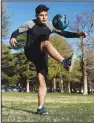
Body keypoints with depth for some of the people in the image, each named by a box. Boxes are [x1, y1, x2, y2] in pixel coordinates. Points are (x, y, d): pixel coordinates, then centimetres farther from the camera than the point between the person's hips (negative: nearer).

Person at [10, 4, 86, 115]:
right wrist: (13, 37, -30)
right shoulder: (30, 24, 0)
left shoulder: (50, 25, 8)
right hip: (30, 53, -4)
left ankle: (41, 107, -8)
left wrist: (77, 34, -7)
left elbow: (64, 33, 7)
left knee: (42, 82, -10)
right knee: (46, 43, -34)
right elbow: (17, 31, -6)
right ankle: (65, 63, -51)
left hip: (41, 57, 4)